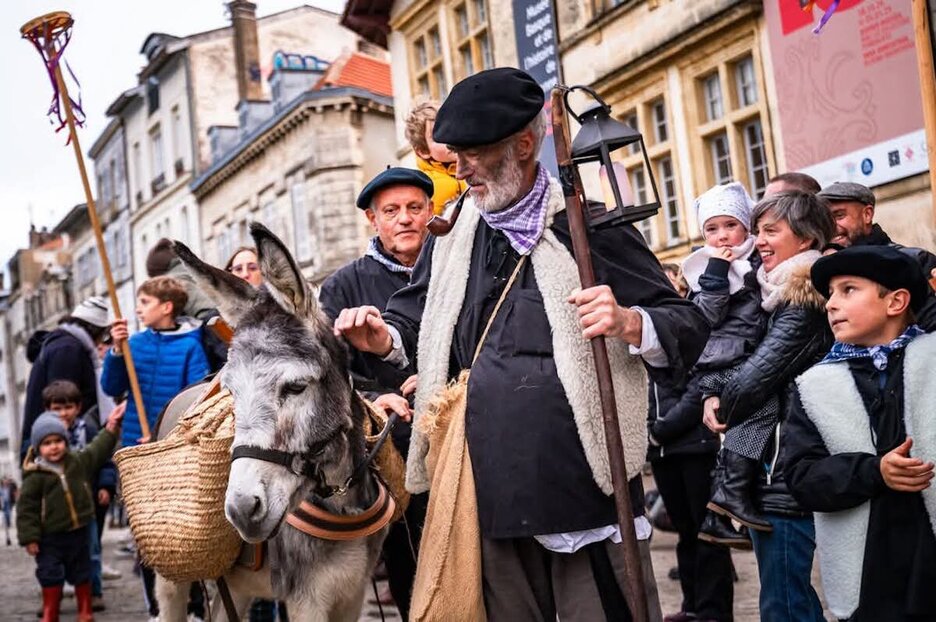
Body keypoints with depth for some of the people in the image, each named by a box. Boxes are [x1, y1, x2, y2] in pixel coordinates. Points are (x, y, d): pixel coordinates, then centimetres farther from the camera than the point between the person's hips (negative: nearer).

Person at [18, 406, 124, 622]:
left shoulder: (79, 461, 0)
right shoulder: (35, 476, -13)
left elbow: (98, 450, 14)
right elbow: (27, 507, -11)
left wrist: (111, 426, 8)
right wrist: (29, 537, -13)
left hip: (78, 532, 4)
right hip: (49, 538, -4)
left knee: (81, 572, 14)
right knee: (50, 575, 2)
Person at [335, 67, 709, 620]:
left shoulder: (590, 227, -4)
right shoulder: (451, 237, 10)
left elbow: (690, 329, -3)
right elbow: (417, 316, 20)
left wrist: (628, 323, -24)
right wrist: (386, 339, -2)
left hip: (588, 491, -4)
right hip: (491, 496, 5)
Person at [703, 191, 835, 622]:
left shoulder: (802, 301, -14)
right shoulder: (790, 294, 16)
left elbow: (758, 375, -20)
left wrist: (722, 408, -1)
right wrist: (718, 400, -3)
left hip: (783, 476, -10)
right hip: (779, 469, 10)